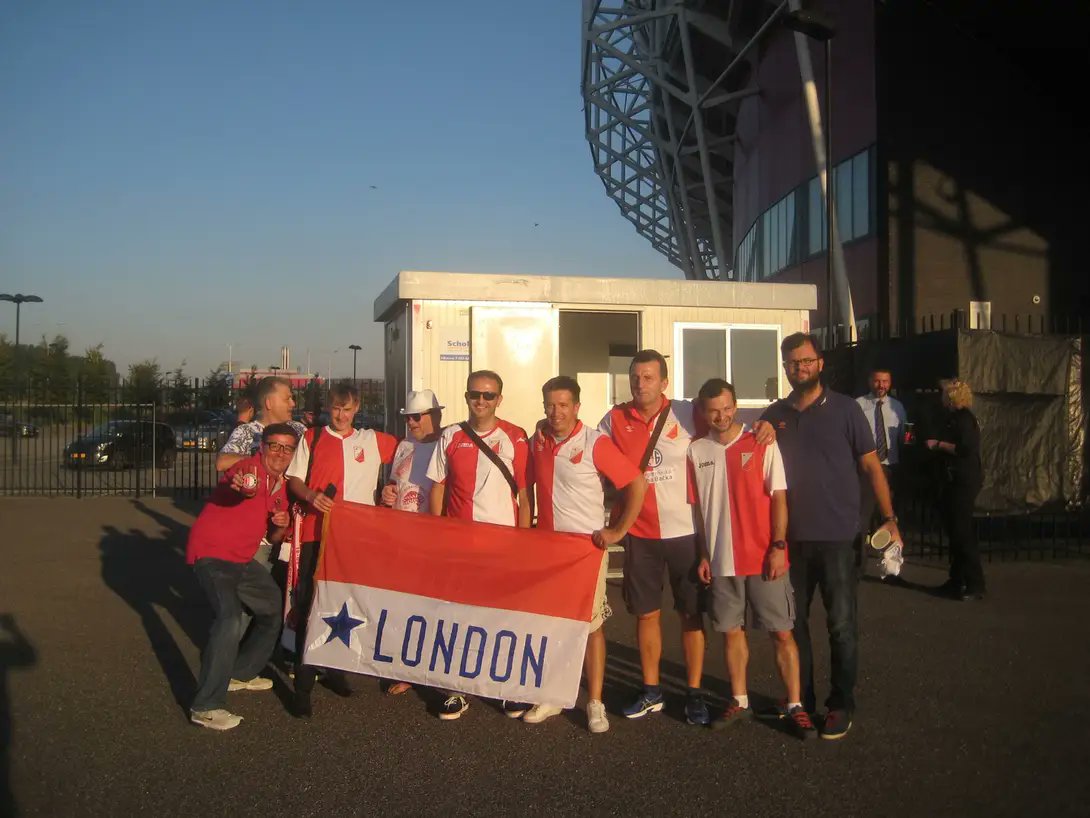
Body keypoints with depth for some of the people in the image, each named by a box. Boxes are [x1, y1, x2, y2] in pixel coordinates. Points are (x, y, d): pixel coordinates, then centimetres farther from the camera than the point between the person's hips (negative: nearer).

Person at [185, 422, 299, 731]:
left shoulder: (281, 486, 8)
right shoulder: (250, 467, -17)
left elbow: (273, 537, 16)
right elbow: (235, 480, -43)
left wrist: (281, 525, -7)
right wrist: (242, 487, -67)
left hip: (242, 559, 10)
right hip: (212, 554, -9)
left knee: (273, 609, 21)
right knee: (230, 618, -27)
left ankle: (241, 673, 40)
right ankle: (206, 707, -21)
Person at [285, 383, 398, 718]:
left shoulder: (372, 440, 10)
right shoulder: (311, 438, 8)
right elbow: (293, 479, 6)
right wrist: (310, 495, -14)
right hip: (317, 533, -2)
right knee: (309, 607, -4)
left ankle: (335, 670, 28)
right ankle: (303, 685, 3)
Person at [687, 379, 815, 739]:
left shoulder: (762, 444, -4)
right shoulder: (696, 451, 4)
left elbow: (779, 499, -4)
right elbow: (698, 507, 9)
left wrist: (778, 546, -11)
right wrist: (703, 555, 7)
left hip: (764, 556, -3)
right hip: (722, 560, 3)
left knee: (782, 632, 2)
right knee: (731, 631, 12)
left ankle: (795, 705, 13)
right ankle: (739, 701, 25)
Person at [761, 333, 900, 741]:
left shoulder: (845, 410, -2)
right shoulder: (774, 416, 7)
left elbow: (871, 466, -1)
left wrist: (889, 519, -8)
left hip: (837, 537, -3)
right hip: (791, 538, 4)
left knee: (841, 624, 3)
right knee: (793, 621, 11)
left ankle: (841, 705, 16)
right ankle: (800, 698, 25)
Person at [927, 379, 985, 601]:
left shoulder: (963, 418, -14)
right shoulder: (954, 418, 16)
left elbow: (966, 448, -25)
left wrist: (939, 444, -16)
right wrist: (936, 445, 9)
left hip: (965, 481, -10)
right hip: (955, 480, 10)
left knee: (962, 531, -8)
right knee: (954, 529, 14)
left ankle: (975, 585, -1)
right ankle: (957, 580, 22)